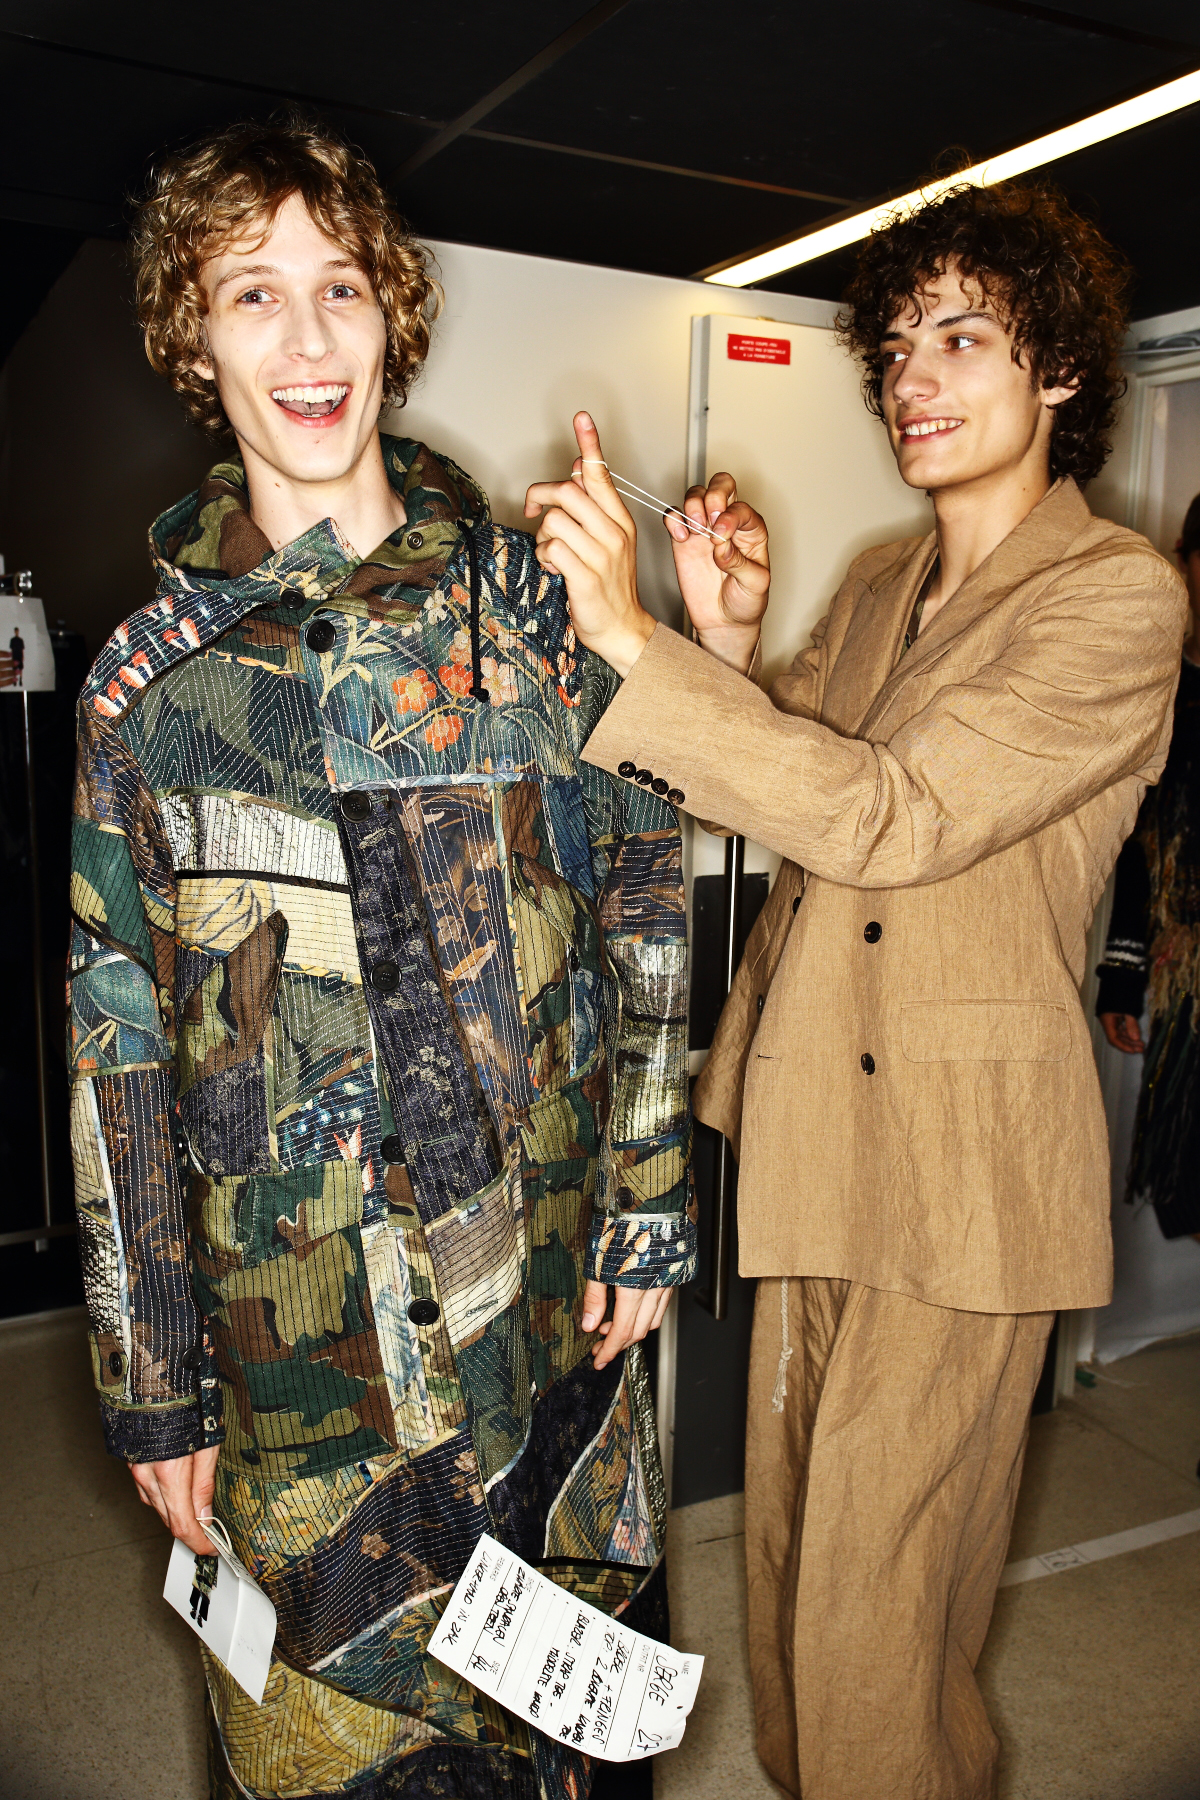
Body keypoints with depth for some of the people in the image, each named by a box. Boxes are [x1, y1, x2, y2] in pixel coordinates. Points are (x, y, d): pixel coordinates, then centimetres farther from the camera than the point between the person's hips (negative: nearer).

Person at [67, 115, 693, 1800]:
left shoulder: (526, 603, -2)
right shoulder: (153, 672, -2)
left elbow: (642, 907, 2)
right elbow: (119, 1029, 0)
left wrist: (648, 1201, 0)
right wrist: (148, 1372, 1)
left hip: (546, 1278, 1)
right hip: (293, 1309, 0)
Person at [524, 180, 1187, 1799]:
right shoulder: (881, 583, 12)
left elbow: (893, 817, -24)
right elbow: (778, 790, 12)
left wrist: (633, 639, -27)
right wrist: (725, 644, -5)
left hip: (962, 1156, -7)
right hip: (813, 1123, 7)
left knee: (877, 1605, 6)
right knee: (789, 1532, 23)